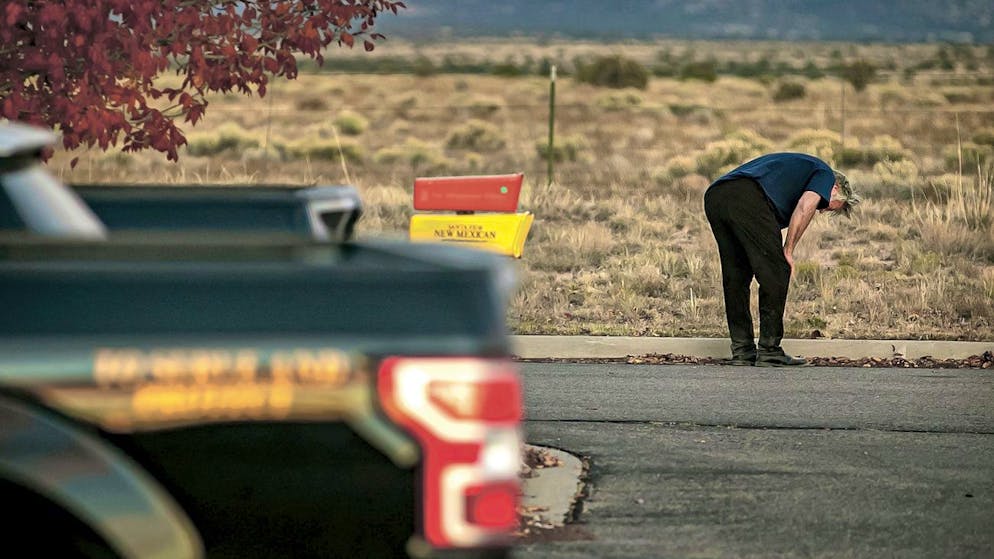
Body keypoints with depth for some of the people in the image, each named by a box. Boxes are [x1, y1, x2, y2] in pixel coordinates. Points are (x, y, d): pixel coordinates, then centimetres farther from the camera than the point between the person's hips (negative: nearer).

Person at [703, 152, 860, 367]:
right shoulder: (825, 174, 19)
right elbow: (805, 206, -3)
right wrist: (788, 250, 2)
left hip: (713, 197, 8)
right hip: (748, 199, -8)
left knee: (735, 276, 17)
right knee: (776, 273, 3)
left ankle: (742, 350, 19)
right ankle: (769, 351, 5)